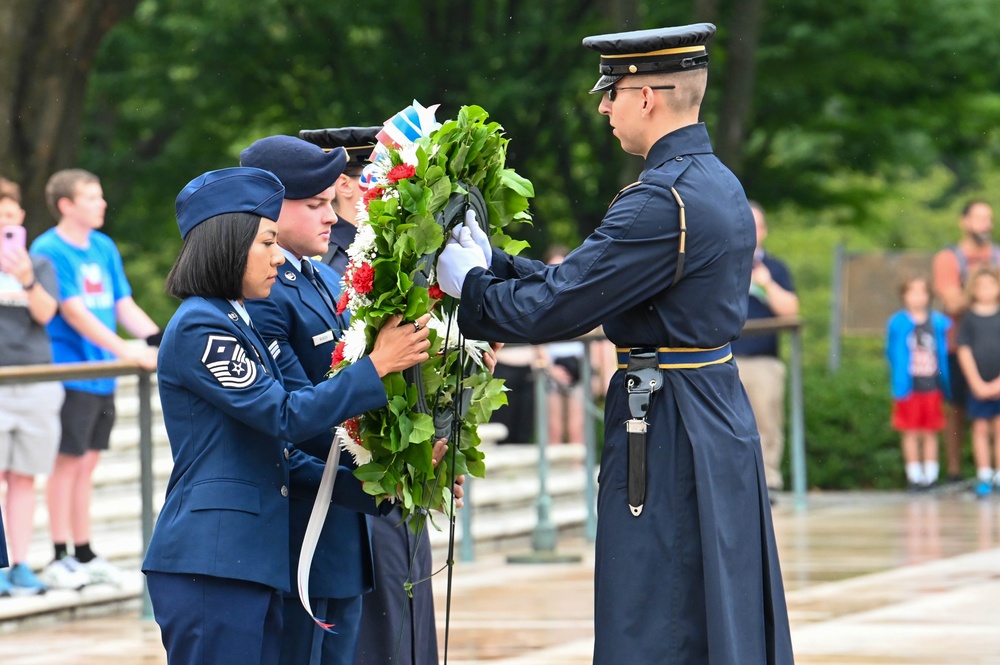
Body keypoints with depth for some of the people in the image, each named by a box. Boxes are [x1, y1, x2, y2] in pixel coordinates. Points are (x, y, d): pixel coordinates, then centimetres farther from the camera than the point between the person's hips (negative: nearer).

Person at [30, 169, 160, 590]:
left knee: (87, 462, 12)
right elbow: (73, 313, -17)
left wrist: (159, 341, -2)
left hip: (101, 376, 7)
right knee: (69, 461, -4)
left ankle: (84, 555, 18)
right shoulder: (49, 250, -11)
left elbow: (123, 306, 13)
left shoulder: (104, 249, 12)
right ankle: (60, 558, 2)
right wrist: (125, 350, -23)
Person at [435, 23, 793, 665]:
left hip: (668, 436, -10)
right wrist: (491, 263, 11)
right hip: (721, 415, 10)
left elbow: (554, 310, -19)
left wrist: (469, 283, -3)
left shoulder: (661, 202, -20)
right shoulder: (718, 184, 11)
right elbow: (585, 280, 14)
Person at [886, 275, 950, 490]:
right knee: (911, 433, 3)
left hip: (931, 386, 2)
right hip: (909, 387, -2)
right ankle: (914, 475, 9)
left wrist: (945, 383, 5)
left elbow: (943, 353, 11)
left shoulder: (939, 323, 3)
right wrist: (900, 384, -3)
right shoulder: (898, 324, -2)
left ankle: (931, 475, 13)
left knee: (931, 432, 7)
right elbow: (893, 354, 1)